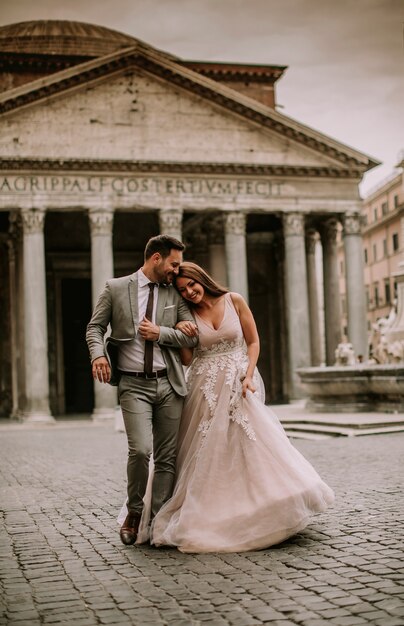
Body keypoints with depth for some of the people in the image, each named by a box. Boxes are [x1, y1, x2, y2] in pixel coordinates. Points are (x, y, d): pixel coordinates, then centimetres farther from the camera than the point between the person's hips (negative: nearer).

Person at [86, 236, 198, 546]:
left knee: (167, 458, 4)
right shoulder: (115, 288, 4)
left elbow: (192, 336, 7)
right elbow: (96, 327, 6)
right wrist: (98, 354, -12)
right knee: (140, 449, -17)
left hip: (168, 384, 3)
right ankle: (134, 511, 8)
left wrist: (160, 333, -7)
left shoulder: (175, 293, 11)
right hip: (133, 384, -3)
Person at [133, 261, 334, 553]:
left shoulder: (234, 301, 0)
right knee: (206, 454, 0)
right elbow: (188, 359, 3)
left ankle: (254, 515, 5)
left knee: (251, 445, -6)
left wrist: (248, 376, -8)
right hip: (206, 390, 1)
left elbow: (253, 341, 3)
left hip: (238, 385, -1)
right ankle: (211, 517, 9)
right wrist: (182, 334, -12)